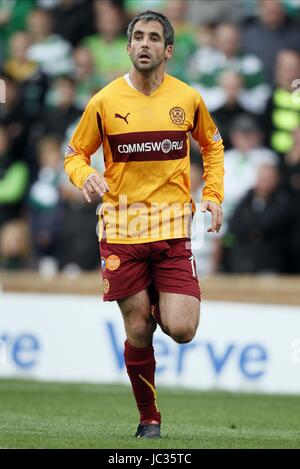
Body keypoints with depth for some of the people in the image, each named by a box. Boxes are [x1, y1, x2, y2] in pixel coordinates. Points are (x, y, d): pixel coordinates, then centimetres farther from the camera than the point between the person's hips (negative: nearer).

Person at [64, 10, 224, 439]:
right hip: (121, 229, -1)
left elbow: (212, 146, 20)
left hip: (173, 227, 1)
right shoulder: (104, 102, -1)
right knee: (138, 333, 0)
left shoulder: (188, 99, 3)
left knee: (181, 330, -11)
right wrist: (85, 176, -14)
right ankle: (149, 417, 19)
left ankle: (161, 306, 26)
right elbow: (75, 154, 8)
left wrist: (213, 196, 9)